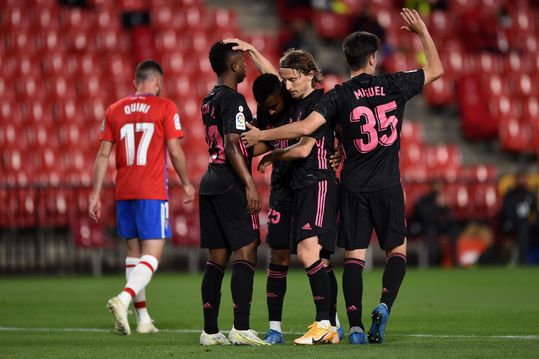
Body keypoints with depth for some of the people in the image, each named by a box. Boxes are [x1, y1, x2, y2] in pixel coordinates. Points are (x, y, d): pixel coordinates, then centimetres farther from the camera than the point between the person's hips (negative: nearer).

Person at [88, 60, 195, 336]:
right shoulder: (165, 108, -2)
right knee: (152, 255, -5)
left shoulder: (114, 110, 9)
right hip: (153, 193, -5)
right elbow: (175, 151, -5)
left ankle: (143, 318, 16)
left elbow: (103, 155, 5)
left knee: (133, 253, 14)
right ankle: (123, 299, -29)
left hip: (123, 193, 5)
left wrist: (95, 195, 7)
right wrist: (186, 183, 9)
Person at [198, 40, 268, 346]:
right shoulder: (233, 100, -11)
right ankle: (241, 329, -16)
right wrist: (250, 184, -20)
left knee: (218, 258, 9)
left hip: (210, 183, 9)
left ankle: (210, 331, 9)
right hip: (231, 184, -9)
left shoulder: (210, 100, 17)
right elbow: (232, 146, -19)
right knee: (246, 252, -9)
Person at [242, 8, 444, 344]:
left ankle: (356, 326, -6)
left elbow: (306, 127, -16)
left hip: (354, 187, 0)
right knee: (397, 250, 12)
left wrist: (262, 135, -6)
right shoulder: (394, 85, -1)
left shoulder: (340, 96, -5)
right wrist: (424, 32, 24)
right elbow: (436, 69, 14)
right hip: (388, 186, 0)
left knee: (354, 256, 2)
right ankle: (384, 305, -11)